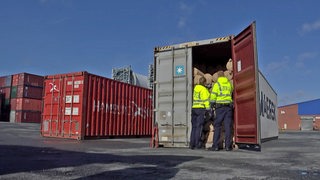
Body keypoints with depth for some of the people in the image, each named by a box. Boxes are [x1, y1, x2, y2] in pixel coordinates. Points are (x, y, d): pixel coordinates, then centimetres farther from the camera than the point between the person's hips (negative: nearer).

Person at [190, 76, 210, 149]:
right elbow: (206, 100, -11)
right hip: (201, 109, -6)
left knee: (194, 127, 8)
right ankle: (197, 144, -4)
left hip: (194, 108, 6)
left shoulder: (195, 88, 13)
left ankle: (192, 144, 6)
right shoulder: (204, 90, -6)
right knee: (199, 126, -4)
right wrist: (208, 110, -11)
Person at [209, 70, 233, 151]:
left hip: (220, 106, -3)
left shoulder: (217, 84, -1)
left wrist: (211, 105, -1)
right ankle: (228, 146, 2)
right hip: (229, 106, 3)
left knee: (217, 126, 0)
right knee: (228, 126, 3)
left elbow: (213, 96, -7)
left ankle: (215, 146, -2)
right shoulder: (229, 84, 12)